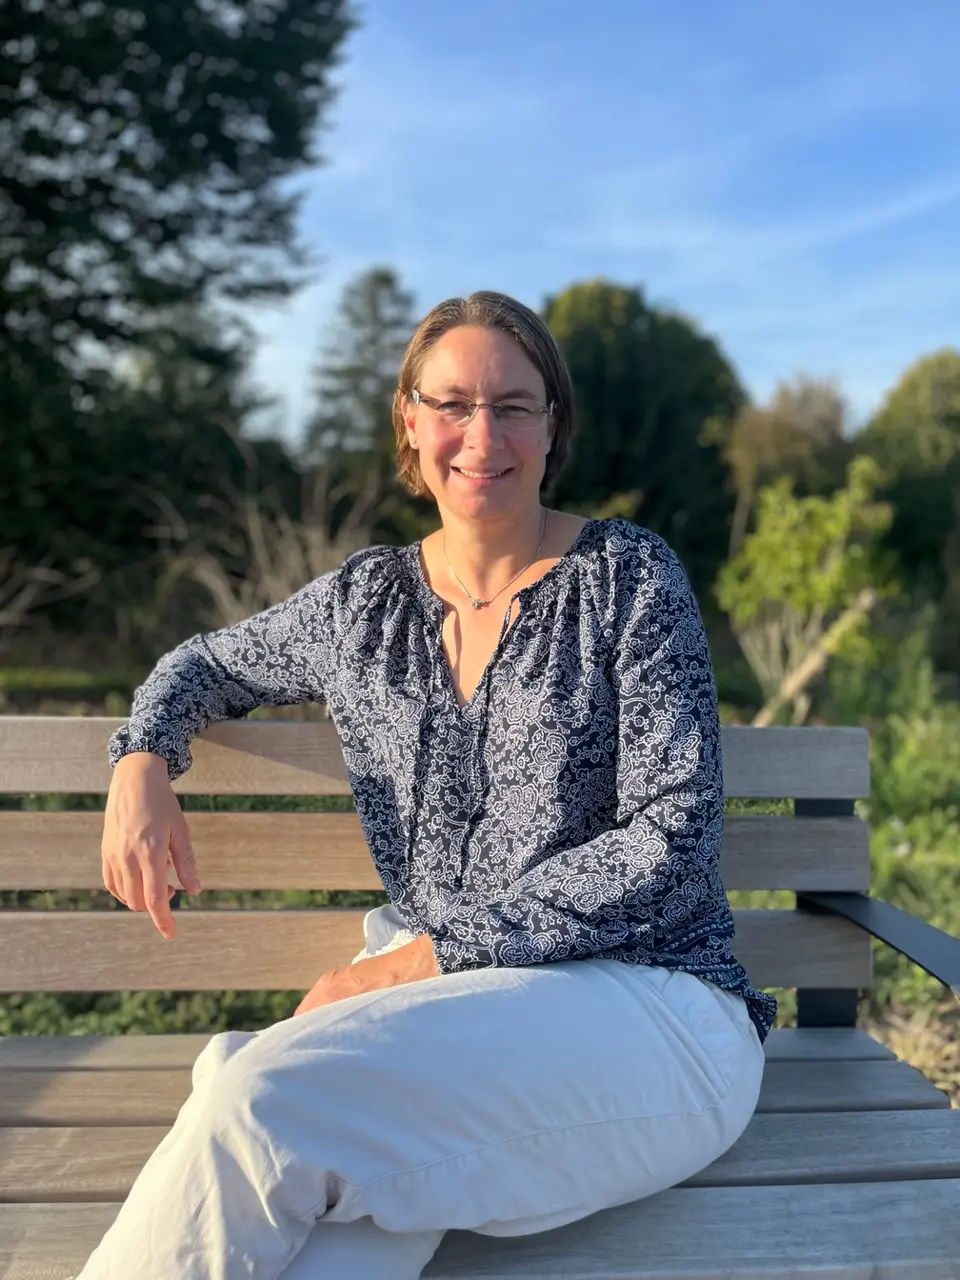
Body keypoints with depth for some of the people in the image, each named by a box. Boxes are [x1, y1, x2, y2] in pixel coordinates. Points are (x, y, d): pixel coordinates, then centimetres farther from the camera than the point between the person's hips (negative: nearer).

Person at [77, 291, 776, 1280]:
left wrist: (424, 955, -13)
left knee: (261, 1097, -31)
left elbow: (671, 839, -8)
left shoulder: (626, 577, -1)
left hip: (643, 1006, -2)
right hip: (443, 1012, 3)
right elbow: (208, 665, 30)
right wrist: (143, 762, 6)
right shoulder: (364, 601, 12)